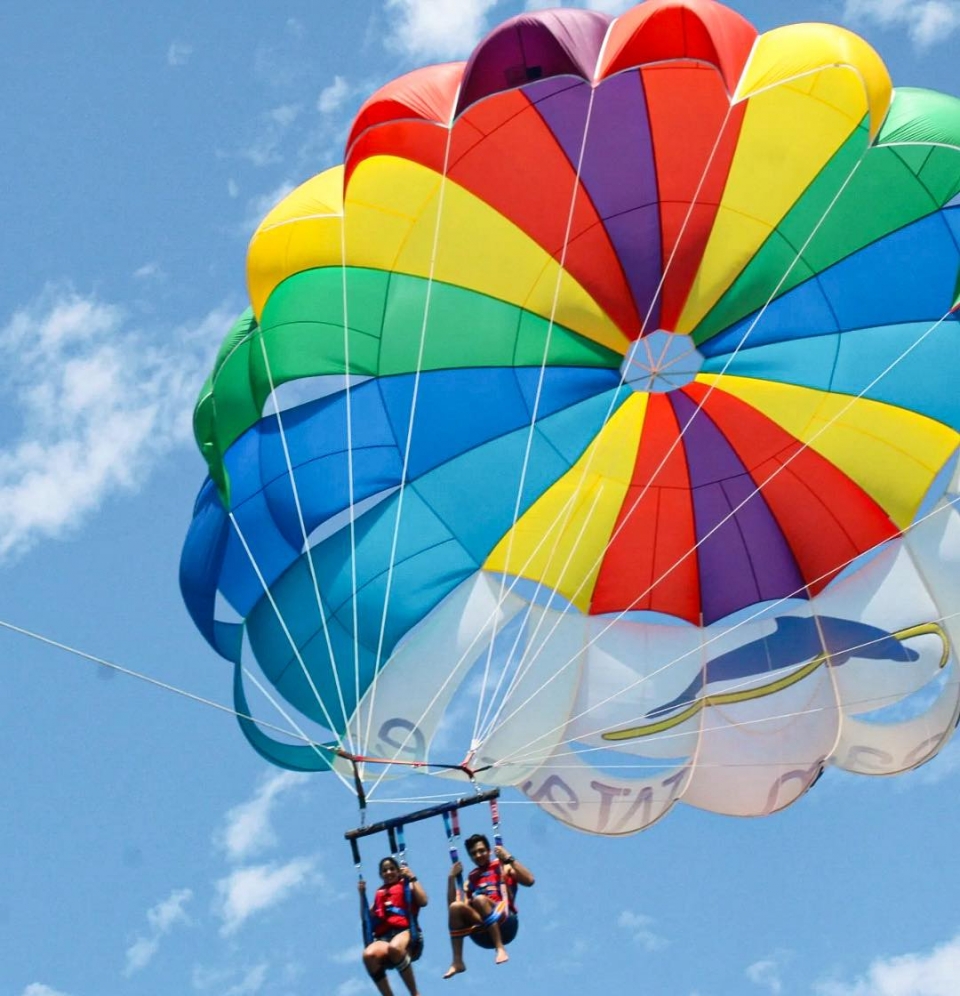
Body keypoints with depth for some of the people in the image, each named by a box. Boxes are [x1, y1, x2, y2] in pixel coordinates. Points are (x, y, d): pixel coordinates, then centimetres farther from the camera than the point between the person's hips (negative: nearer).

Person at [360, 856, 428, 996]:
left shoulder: (407, 885, 19)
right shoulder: (379, 893, 29)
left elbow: (423, 901, 0)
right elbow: (366, 917, 27)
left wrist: (412, 878, 0)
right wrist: (362, 894, 19)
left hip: (406, 932, -3)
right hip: (383, 937, 3)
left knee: (394, 947, -42)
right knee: (368, 954, -35)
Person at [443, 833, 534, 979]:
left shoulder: (502, 866, 14)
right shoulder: (472, 878, 23)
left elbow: (529, 880, -5)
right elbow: (452, 903, 12)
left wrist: (509, 859, -9)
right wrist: (452, 878, 6)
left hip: (505, 924, -4)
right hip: (482, 934, 4)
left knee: (479, 899, -32)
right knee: (456, 907, -24)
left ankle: (500, 948, -35)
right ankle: (457, 962, -27)